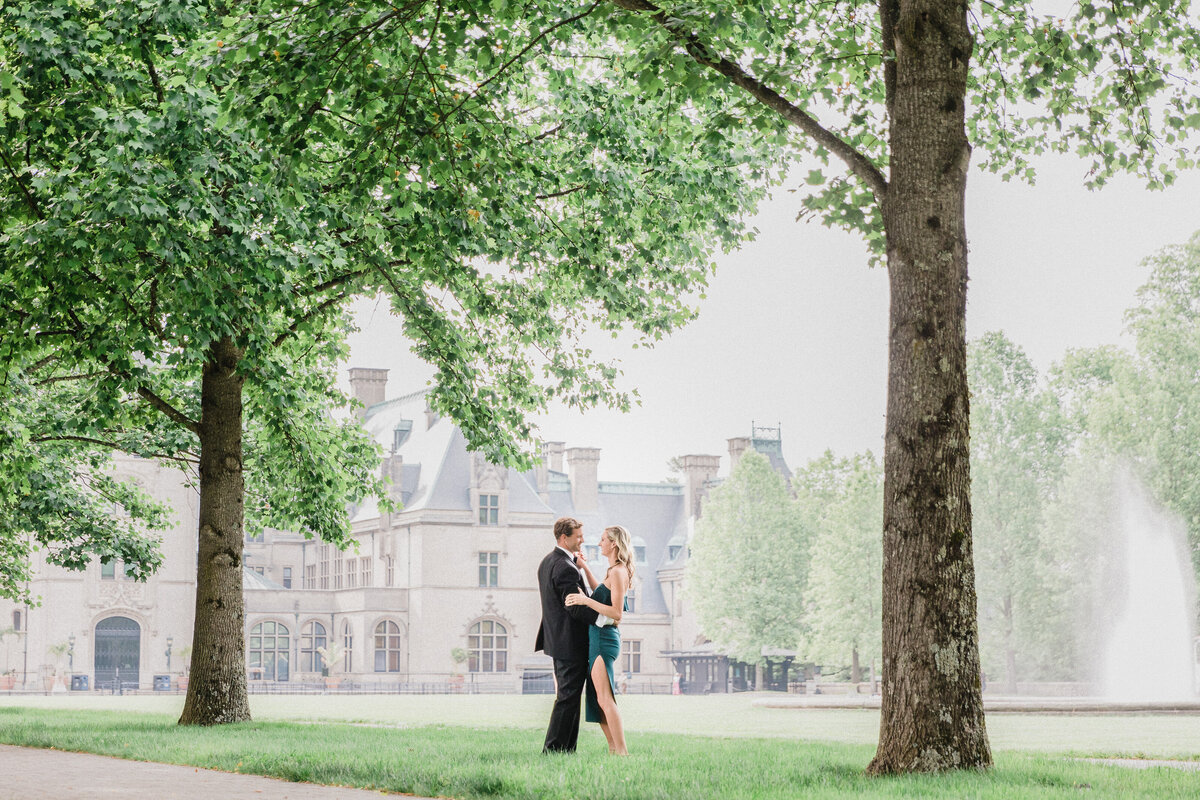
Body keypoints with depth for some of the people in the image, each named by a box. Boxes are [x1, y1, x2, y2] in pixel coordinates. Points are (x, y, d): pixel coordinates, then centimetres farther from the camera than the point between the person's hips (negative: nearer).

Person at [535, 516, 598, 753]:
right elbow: (575, 607, -24)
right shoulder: (565, 568, -21)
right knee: (568, 698, -5)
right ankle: (553, 749, -4)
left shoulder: (547, 562, 11)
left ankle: (565, 749, 18)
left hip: (557, 641, 10)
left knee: (568, 696, 15)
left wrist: (576, 563, 11)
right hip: (571, 643, -10)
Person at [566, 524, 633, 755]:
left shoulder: (618, 572, -15)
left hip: (604, 638, -10)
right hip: (600, 635, 10)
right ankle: (613, 748, 14)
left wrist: (586, 600, -23)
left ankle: (622, 751, -12)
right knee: (598, 698, 12)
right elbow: (600, 593, 33)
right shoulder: (615, 571, 14)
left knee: (605, 699, -11)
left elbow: (617, 613, -21)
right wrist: (585, 568, 29)